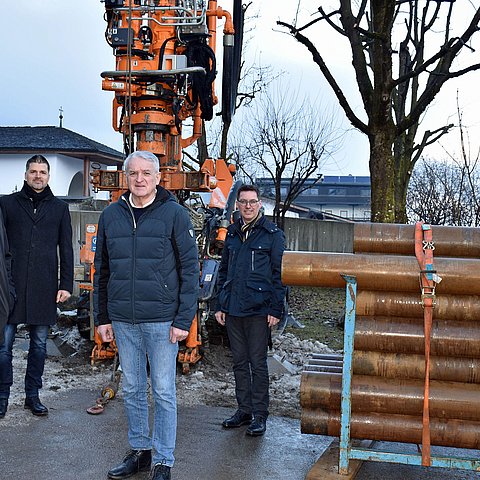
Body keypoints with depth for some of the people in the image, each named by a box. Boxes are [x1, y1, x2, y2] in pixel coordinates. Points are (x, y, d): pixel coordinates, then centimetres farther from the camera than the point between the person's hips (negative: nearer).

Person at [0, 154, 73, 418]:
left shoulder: (59, 208, 9)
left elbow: (66, 250, 9)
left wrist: (66, 284, 2)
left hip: (44, 288, 1)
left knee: (39, 345, 9)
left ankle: (32, 395, 21)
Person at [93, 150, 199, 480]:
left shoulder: (174, 214, -6)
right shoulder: (110, 216, 6)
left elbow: (190, 269, -7)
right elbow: (102, 271, 12)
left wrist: (183, 319, -11)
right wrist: (102, 317, 9)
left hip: (162, 320, -4)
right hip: (123, 321, 4)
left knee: (163, 391, 4)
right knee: (132, 389, 15)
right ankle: (140, 450, 31)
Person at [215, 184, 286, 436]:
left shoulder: (273, 234, -2)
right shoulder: (232, 233, 13)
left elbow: (279, 274, -5)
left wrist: (276, 309, -11)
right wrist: (220, 305, 12)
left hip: (259, 310, -5)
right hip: (233, 309, 6)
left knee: (258, 363, 1)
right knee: (239, 362, 13)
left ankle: (260, 415, 11)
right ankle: (244, 410, 24)